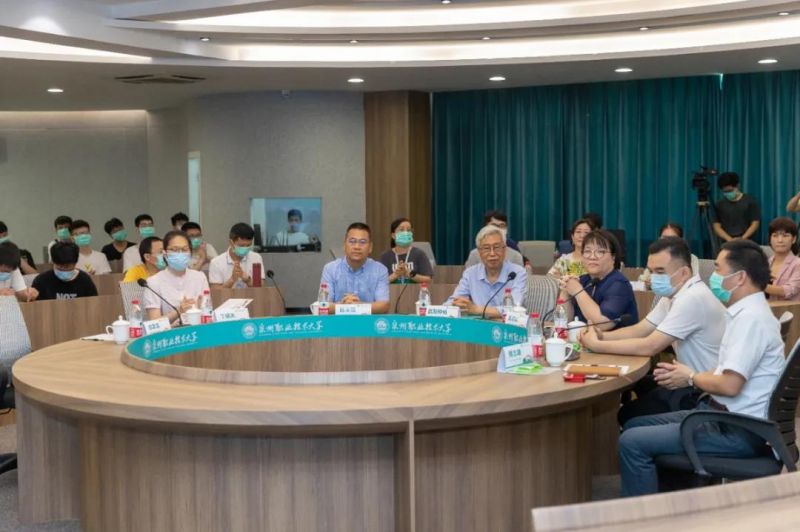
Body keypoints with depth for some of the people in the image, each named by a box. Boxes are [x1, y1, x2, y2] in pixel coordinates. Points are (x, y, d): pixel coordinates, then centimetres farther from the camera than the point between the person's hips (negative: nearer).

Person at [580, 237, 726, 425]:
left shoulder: (693, 299, -25)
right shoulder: (674, 293, 6)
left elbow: (649, 347, -26)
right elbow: (639, 330, 8)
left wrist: (597, 345, -19)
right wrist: (602, 336, -10)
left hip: (705, 394, -9)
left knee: (628, 414, -4)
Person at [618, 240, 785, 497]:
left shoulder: (751, 317, -21)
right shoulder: (746, 312, 12)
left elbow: (730, 385, -26)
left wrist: (691, 377, -7)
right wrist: (683, 374, 1)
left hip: (738, 430, -11)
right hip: (725, 415, 11)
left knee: (632, 442, -17)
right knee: (634, 426, 14)